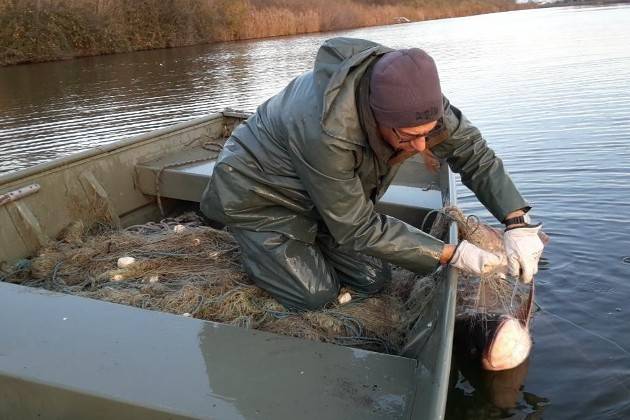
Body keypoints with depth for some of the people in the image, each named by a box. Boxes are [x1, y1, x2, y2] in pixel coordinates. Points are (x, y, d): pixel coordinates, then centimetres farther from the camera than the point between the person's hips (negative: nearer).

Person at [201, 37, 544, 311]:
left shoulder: (410, 91, -24)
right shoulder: (325, 131, -42)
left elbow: (471, 150, -13)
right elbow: (358, 228, -30)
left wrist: (517, 222, -25)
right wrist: (451, 254, -29)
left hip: (317, 198, 6)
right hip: (258, 193, -6)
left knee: (372, 279, 2)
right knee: (316, 293, -9)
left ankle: (306, 238, 23)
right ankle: (256, 246, 15)